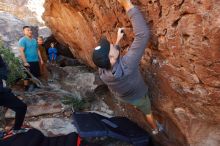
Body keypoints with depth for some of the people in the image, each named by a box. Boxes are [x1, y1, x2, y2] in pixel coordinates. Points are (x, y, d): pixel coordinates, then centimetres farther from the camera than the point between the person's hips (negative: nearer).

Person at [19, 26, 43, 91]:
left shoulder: (34, 40, 13)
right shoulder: (23, 40, -9)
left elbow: (37, 50, 18)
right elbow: (21, 51, -16)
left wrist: (41, 59, 14)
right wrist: (25, 62, -21)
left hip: (35, 61, 7)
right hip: (28, 62, -6)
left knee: (36, 75, 12)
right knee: (27, 75, 1)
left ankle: (35, 86, 26)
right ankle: (26, 88, 12)